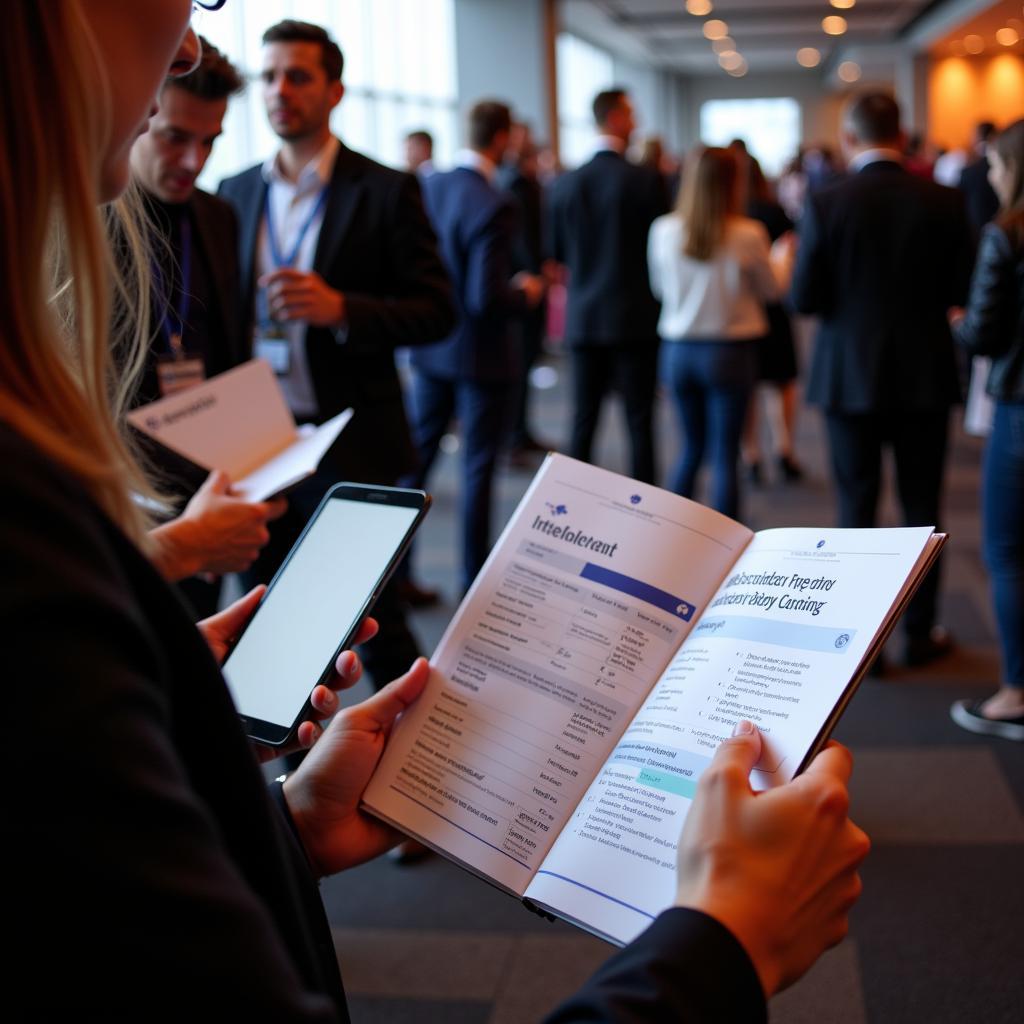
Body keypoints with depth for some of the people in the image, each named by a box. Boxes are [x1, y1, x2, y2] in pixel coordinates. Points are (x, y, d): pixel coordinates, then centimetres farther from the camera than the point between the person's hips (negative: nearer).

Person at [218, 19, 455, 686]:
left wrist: (341, 308, -22)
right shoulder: (237, 193, 10)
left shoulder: (386, 192, -3)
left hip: (350, 447, -4)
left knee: (373, 620, 3)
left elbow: (437, 312, -6)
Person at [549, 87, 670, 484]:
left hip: (584, 318, 3)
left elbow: (557, 252, 9)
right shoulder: (647, 179, -11)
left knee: (583, 422, 9)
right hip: (635, 318, -3)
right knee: (640, 425, 3)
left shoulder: (565, 183, 1)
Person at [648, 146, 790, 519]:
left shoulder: (664, 230, -6)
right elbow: (770, 290, 3)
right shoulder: (748, 234, -13)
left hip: (679, 351, 3)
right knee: (725, 456, 3)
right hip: (729, 351, -3)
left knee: (691, 448, 18)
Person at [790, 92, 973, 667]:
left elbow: (804, 300, -10)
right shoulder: (944, 202, -7)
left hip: (850, 376, -1)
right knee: (922, 509, 11)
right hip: (925, 376, 1)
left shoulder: (826, 205, -10)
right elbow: (964, 291, -4)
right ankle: (921, 632, 18)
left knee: (857, 509, 9)